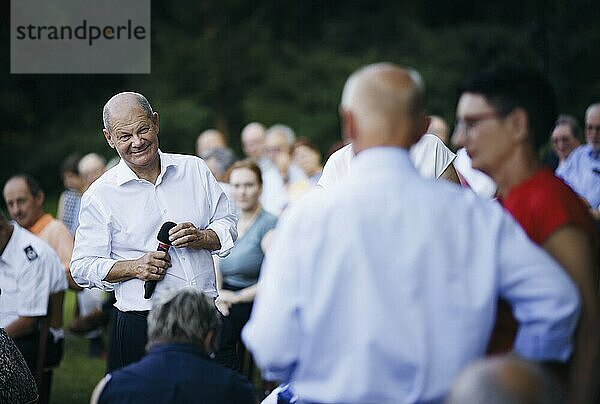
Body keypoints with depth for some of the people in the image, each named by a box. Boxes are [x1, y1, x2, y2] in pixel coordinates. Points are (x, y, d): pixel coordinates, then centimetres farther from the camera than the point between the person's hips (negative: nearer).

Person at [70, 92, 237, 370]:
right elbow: (83, 267, -1)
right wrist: (134, 267, -16)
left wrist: (201, 238, -9)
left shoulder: (195, 169, 9)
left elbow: (228, 225, 13)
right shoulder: (100, 196, -1)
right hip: (142, 324, -3)